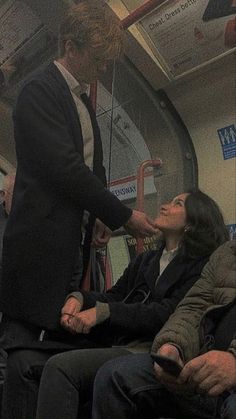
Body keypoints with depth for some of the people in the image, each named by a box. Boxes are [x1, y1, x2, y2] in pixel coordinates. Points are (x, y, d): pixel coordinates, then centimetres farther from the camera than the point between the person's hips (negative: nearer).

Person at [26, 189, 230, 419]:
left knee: (60, 367, -28)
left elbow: (168, 314, -11)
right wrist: (79, 298, -6)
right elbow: (114, 297, 16)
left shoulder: (199, 265, 1)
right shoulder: (145, 260, 24)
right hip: (117, 344, 7)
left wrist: (103, 312, -15)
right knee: (22, 360, -10)